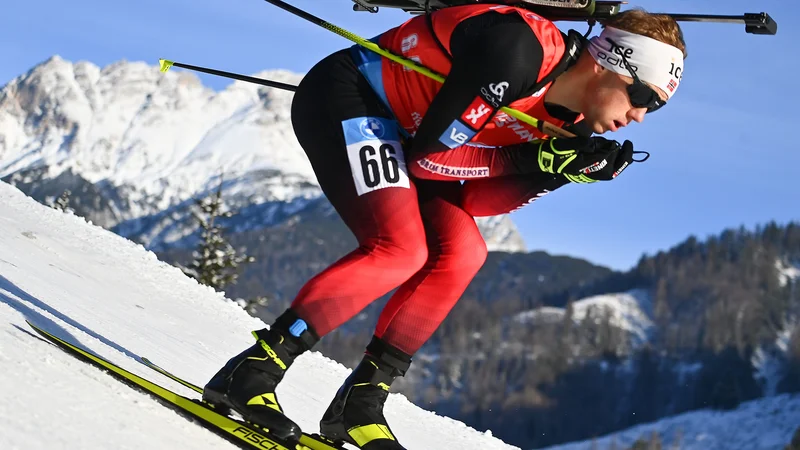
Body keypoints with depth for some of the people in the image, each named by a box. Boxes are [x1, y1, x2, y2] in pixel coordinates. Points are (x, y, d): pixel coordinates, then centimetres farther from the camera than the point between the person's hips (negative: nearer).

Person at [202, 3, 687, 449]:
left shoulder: (570, 122, -2)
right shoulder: (519, 50, -29)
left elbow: (468, 200, -1)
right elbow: (427, 154, -24)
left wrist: (554, 172, -13)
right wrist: (526, 160, -23)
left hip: (395, 129, 9)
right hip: (343, 97, -9)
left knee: (461, 251, -6)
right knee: (400, 248, -23)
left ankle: (360, 401, -1)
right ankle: (248, 372, -19)